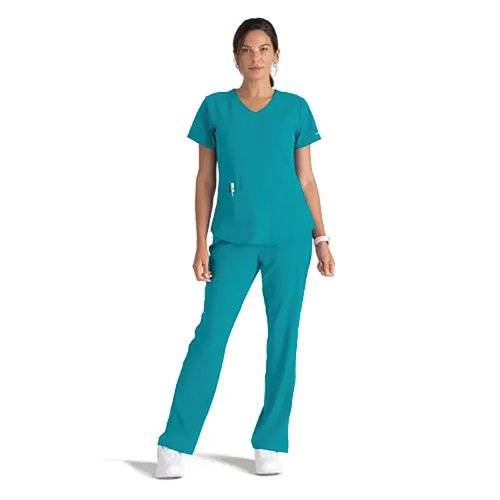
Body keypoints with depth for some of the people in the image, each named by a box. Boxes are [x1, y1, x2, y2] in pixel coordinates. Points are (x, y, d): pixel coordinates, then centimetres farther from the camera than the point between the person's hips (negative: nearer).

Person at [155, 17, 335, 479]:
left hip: (289, 238, 1)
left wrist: (321, 238, 5)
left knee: (283, 336, 4)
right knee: (211, 333, -5)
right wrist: (201, 244, 1)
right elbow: (205, 179, 5)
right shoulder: (215, 107, 4)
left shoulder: (296, 108, 4)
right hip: (233, 239, -1)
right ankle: (175, 444, 2)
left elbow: (306, 179, 8)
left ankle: (271, 443, 14)